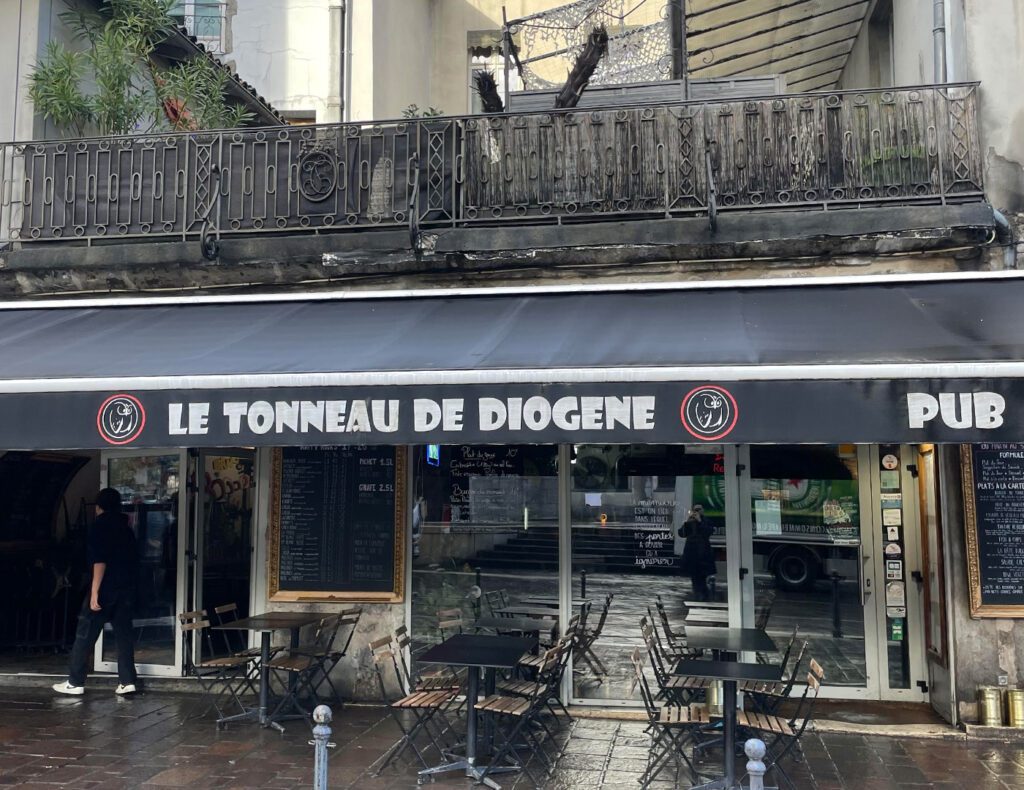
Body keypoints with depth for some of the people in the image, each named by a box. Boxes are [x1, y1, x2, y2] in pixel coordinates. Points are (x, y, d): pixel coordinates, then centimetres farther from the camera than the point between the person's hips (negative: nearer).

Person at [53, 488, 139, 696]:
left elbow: (100, 560, -15)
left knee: (85, 634, 2)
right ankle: (127, 681, 2)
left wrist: (94, 591, -18)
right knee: (124, 633, 6)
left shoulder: (101, 524, -6)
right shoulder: (126, 528, 15)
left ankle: (75, 682, 6)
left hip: (106, 587, -6)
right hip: (127, 587, 7)